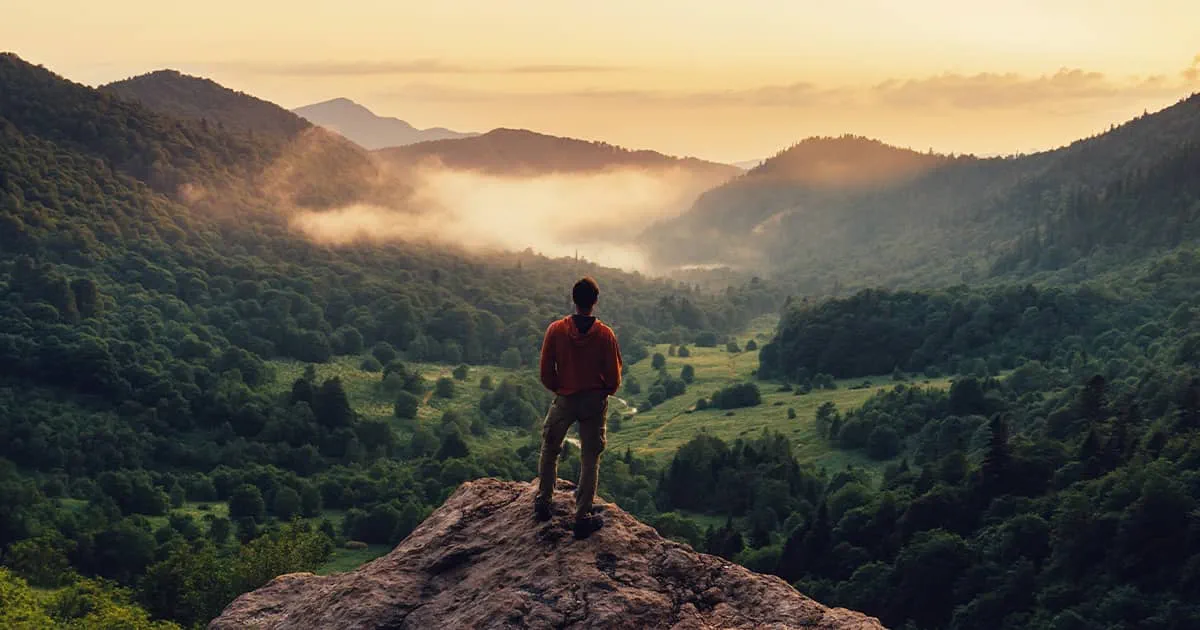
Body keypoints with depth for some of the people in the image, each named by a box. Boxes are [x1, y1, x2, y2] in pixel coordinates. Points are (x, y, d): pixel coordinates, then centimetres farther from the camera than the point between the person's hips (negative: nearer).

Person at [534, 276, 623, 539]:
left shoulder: (556, 330, -12)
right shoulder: (605, 335, -12)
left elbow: (546, 372, -6)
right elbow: (614, 377, -7)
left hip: (564, 399, 0)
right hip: (595, 402, 0)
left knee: (549, 450, 21)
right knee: (590, 459, 8)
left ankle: (543, 503, 28)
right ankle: (583, 517, 10)